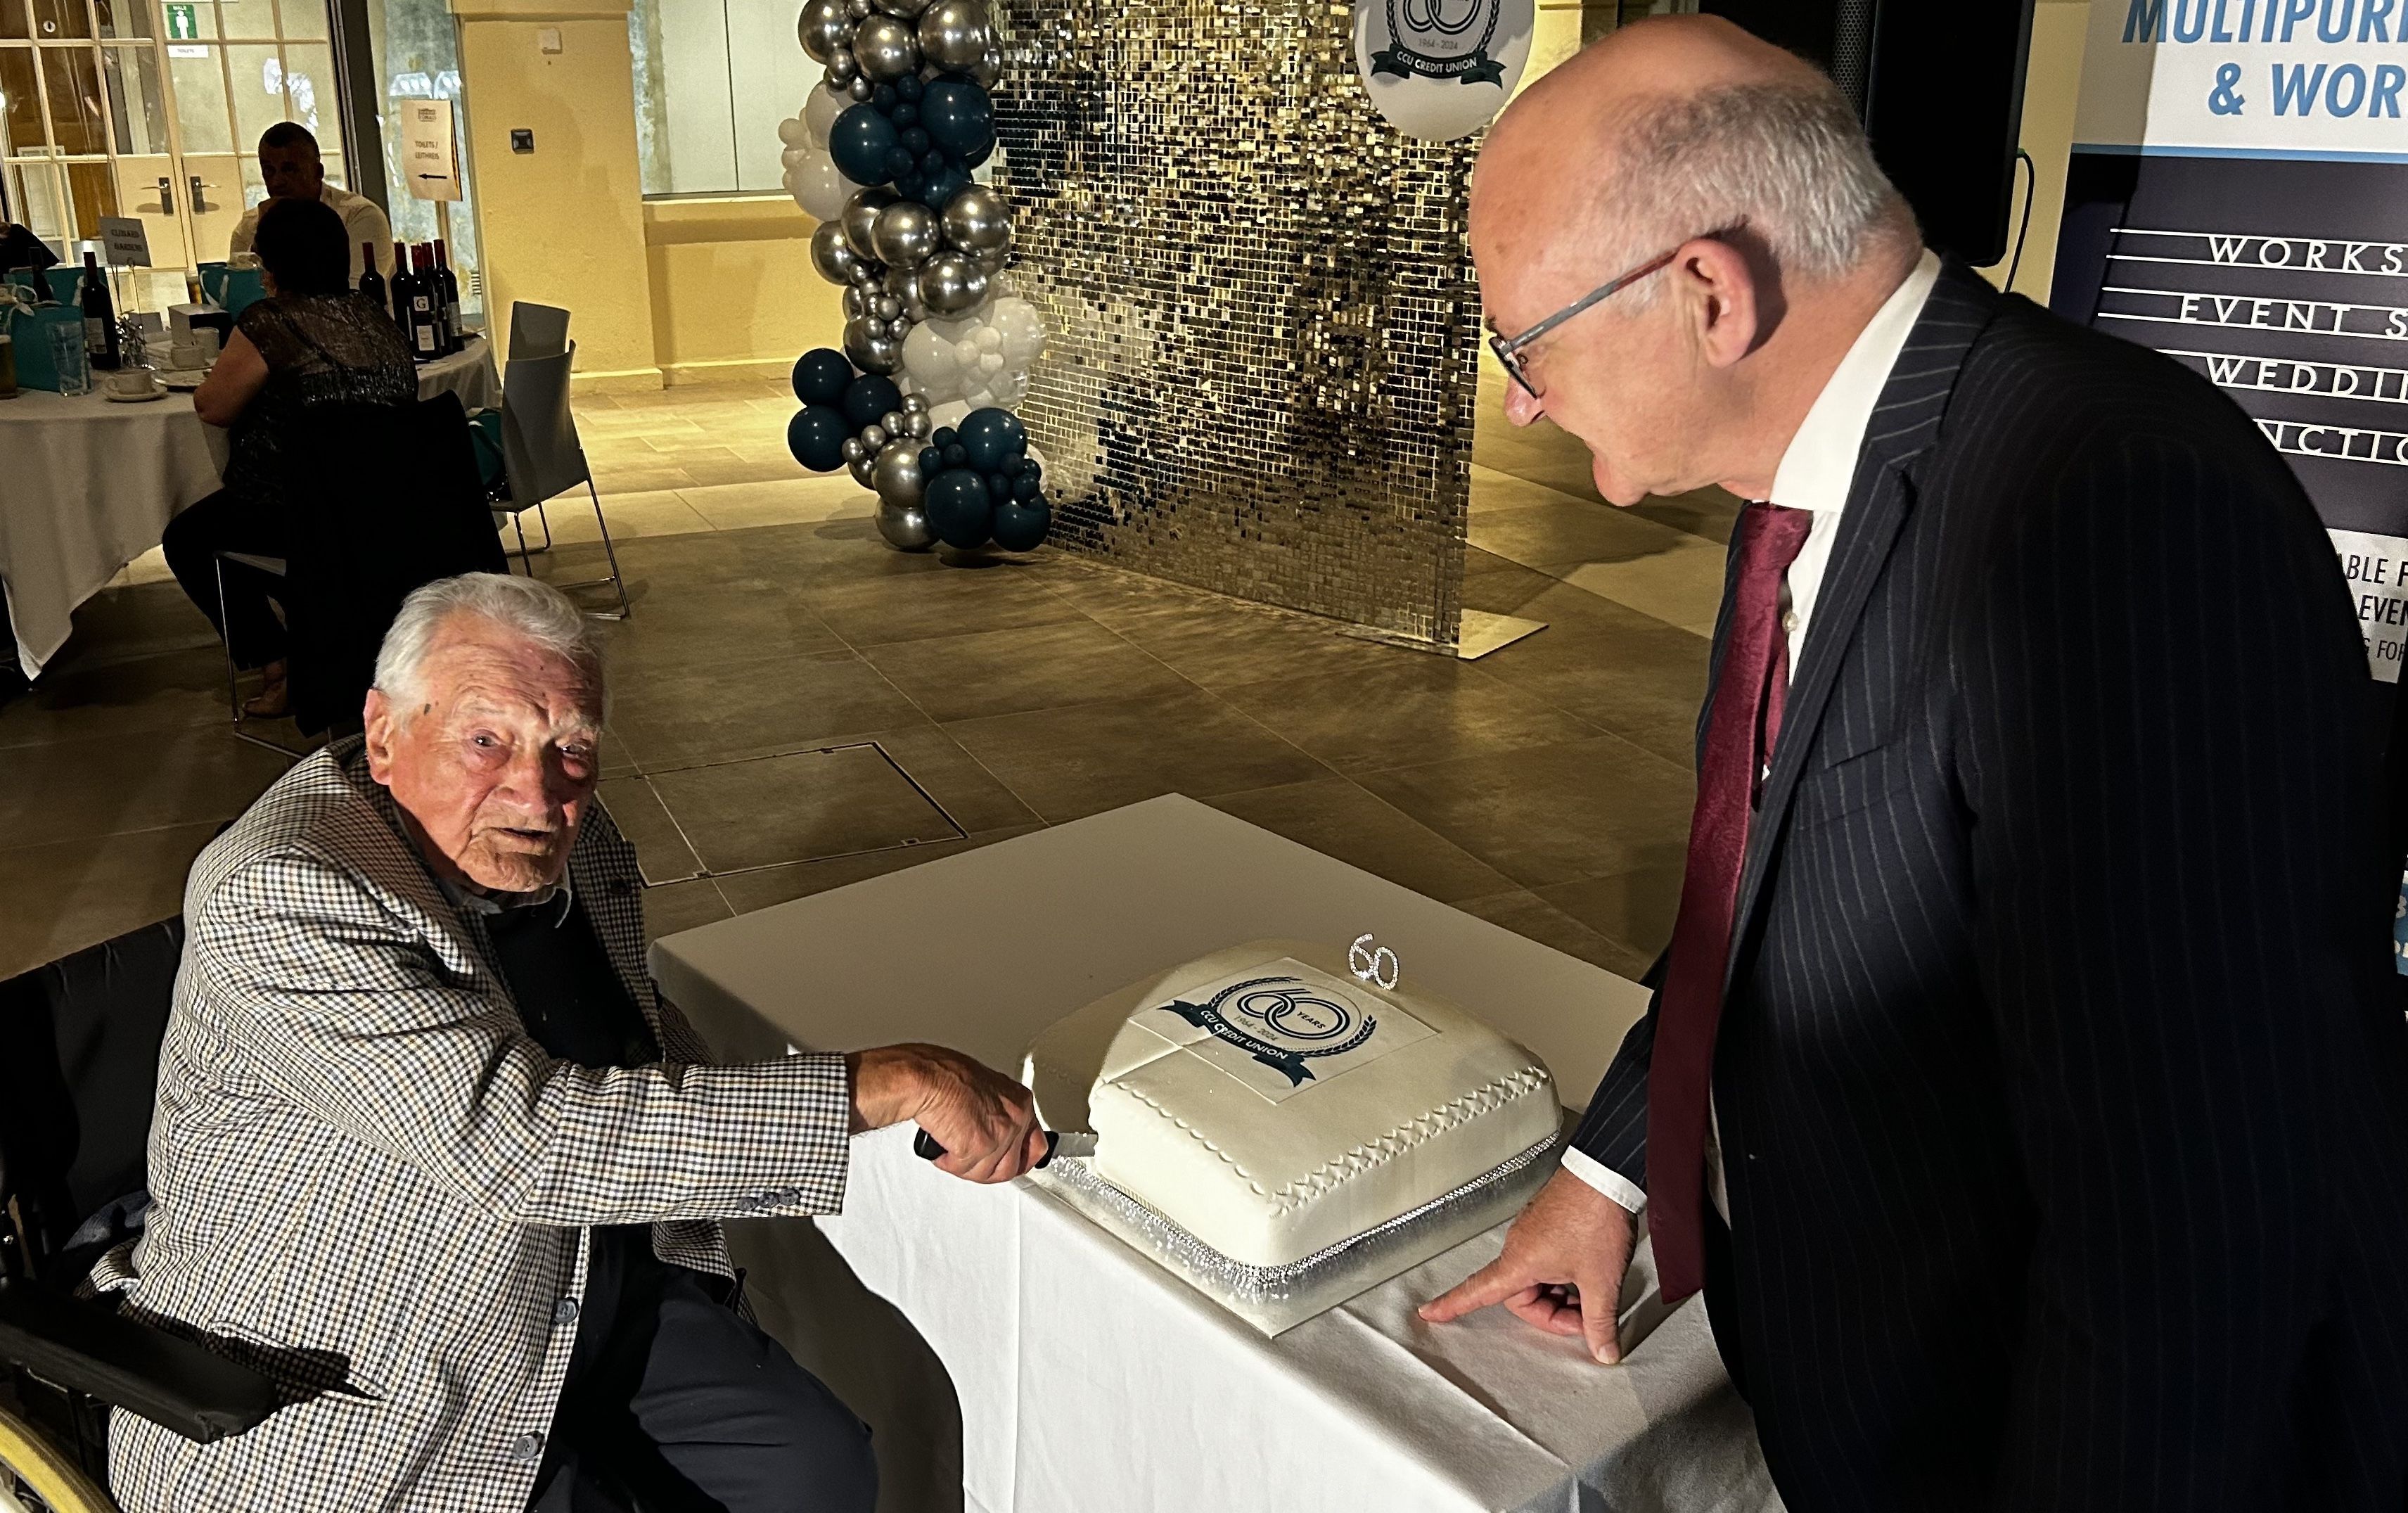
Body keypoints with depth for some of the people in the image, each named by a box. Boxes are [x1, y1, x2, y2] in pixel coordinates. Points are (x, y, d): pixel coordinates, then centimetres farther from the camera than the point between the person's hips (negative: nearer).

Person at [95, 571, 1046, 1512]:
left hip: (598, 1286, 7)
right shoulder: (277, 896, -26)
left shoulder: (567, 842, -2)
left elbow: (660, 1063, 10)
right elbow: (520, 1138, -35)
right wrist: (887, 1083, -34)